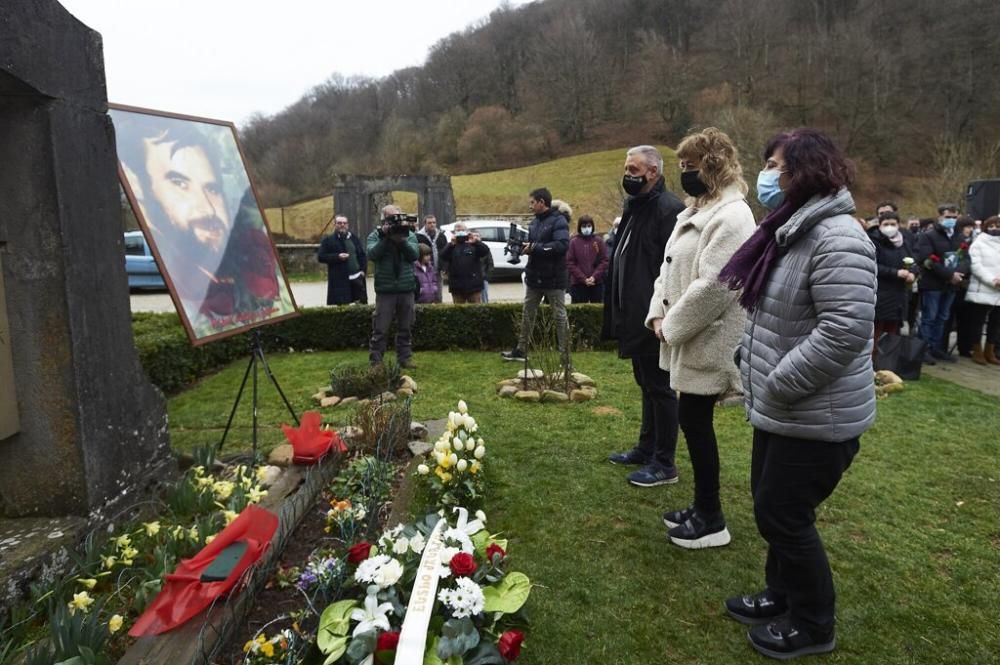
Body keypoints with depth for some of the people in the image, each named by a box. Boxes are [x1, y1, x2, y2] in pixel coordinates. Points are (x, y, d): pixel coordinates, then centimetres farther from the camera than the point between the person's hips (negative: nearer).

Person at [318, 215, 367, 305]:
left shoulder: (354, 238, 15)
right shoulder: (328, 240, 3)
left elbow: (362, 255, 14)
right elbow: (320, 256, -3)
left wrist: (363, 269, 0)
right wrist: (337, 257, -15)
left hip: (356, 278, 4)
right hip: (339, 281, -4)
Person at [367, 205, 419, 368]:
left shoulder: (409, 234, 7)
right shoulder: (375, 235, 3)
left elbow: (414, 255, -6)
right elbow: (372, 255, -14)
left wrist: (401, 240, -18)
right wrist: (385, 238, -19)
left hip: (406, 289, 3)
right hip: (385, 290, -2)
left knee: (405, 328, 10)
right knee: (380, 329, -2)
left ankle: (404, 358, 19)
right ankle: (375, 361, 4)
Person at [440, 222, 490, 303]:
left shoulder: (474, 245, 8)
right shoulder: (450, 247, 9)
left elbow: (486, 251, -8)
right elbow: (443, 257, -9)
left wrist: (476, 242, -26)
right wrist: (451, 244, -25)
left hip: (474, 285, -1)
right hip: (457, 287, 1)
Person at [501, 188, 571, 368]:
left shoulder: (558, 221, -13)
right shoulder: (535, 222, 13)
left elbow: (563, 244, -26)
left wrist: (534, 248, -25)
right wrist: (524, 247, -3)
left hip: (553, 278, -8)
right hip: (534, 276, 8)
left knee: (560, 316, -2)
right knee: (527, 313, 16)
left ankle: (565, 358, 3)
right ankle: (521, 350, 29)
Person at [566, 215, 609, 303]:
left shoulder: (598, 241, 5)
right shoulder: (573, 242, 0)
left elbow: (604, 261, 2)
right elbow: (570, 263, -4)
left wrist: (594, 277, -11)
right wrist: (583, 279, -11)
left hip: (597, 283, 1)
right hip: (578, 283, -1)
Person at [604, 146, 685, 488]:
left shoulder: (669, 209, -17)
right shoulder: (634, 207, 13)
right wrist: (619, 312, 15)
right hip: (634, 316, 10)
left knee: (660, 389, 2)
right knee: (647, 385, 20)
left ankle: (664, 463, 14)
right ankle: (646, 447, 34)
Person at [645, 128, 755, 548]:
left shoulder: (731, 217, -17)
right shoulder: (696, 211, 15)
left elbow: (713, 287, -25)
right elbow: (671, 269, 16)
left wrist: (672, 325, -15)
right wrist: (659, 314, 2)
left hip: (707, 344, -9)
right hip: (688, 340, 9)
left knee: (695, 423, -2)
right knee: (693, 422, 15)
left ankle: (711, 520, 14)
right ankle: (702, 507, 29)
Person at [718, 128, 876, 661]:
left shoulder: (836, 239, -21)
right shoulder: (790, 231, 11)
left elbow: (846, 331, -29)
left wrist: (776, 386, -23)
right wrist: (749, 365, 11)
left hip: (816, 417, -9)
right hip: (779, 411, 10)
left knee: (782, 516, 3)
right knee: (770, 507, 20)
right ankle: (782, 596, 42)